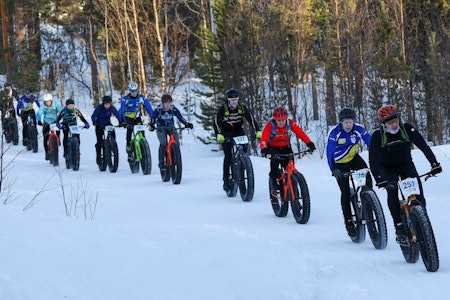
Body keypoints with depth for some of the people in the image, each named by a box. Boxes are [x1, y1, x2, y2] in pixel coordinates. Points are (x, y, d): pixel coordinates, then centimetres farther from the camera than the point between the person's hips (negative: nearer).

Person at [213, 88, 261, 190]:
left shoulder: (242, 107, -10)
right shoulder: (223, 109, -17)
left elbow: (250, 119, -12)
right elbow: (216, 122, -19)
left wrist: (258, 131, -24)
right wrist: (218, 135, -34)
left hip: (238, 130, 3)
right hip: (226, 132, -3)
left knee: (244, 147, -24)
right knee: (228, 156, -13)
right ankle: (226, 179, -7)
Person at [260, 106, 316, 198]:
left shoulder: (290, 123, -16)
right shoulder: (270, 125, -24)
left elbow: (300, 133, -23)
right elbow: (264, 138, -35)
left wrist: (309, 143, -37)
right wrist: (264, 150, -54)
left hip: (285, 148, 3)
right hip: (273, 148, -3)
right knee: (275, 160, -32)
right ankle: (275, 187, -25)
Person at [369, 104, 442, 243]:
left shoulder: (407, 129, -19)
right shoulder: (377, 135, -23)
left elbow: (423, 145, -23)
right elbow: (373, 159, -28)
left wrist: (434, 164, -35)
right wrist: (379, 179, -41)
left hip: (406, 165, 2)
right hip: (387, 168, -2)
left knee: (418, 194, -17)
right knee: (392, 190, -28)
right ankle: (399, 228, -26)